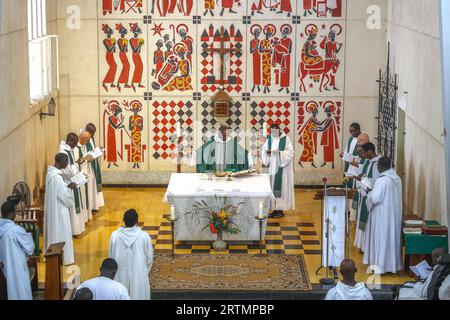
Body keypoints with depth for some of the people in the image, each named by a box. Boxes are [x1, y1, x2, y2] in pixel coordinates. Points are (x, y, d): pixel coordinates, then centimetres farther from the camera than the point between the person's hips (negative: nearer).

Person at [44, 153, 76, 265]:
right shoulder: (57, 177, -28)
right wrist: (69, 188, -9)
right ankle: (62, 258, 15)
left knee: (54, 231, 20)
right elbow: (64, 195, -25)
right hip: (59, 210, -10)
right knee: (61, 233, 4)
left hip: (53, 208, 10)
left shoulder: (51, 171, 2)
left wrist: (66, 186, 3)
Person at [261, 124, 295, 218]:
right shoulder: (269, 139, 9)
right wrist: (267, 152, -14)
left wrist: (279, 153, -22)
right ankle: (275, 209, 10)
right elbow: (264, 150, 8)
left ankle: (280, 209, -2)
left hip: (282, 167, -5)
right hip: (272, 167, 5)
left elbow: (290, 152, -11)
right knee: (273, 186, 4)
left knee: (280, 186, -7)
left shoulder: (285, 139, -6)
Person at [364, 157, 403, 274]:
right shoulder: (397, 179, 3)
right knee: (392, 236, 15)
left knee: (381, 237, 2)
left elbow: (374, 198, -23)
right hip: (395, 214, 8)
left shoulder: (381, 180, -22)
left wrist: (370, 193, -3)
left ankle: (380, 265, 7)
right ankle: (394, 263, 22)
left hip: (383, 214, -7)